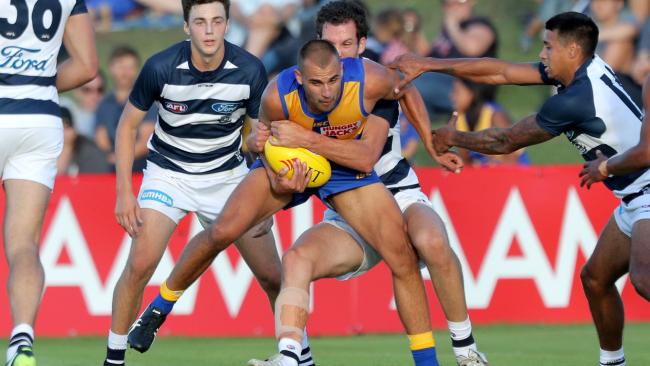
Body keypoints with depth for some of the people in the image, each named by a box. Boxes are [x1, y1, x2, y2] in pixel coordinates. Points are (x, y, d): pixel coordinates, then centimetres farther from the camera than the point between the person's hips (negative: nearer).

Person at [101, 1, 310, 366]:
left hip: (228, 175, 2)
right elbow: (128, 125, -6)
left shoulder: (250, 70, -18)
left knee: (273, 277, -1)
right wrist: (124, 193, -12)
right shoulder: (161, 68, -21)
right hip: (169, 172, -2)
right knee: (139, 265, -20)